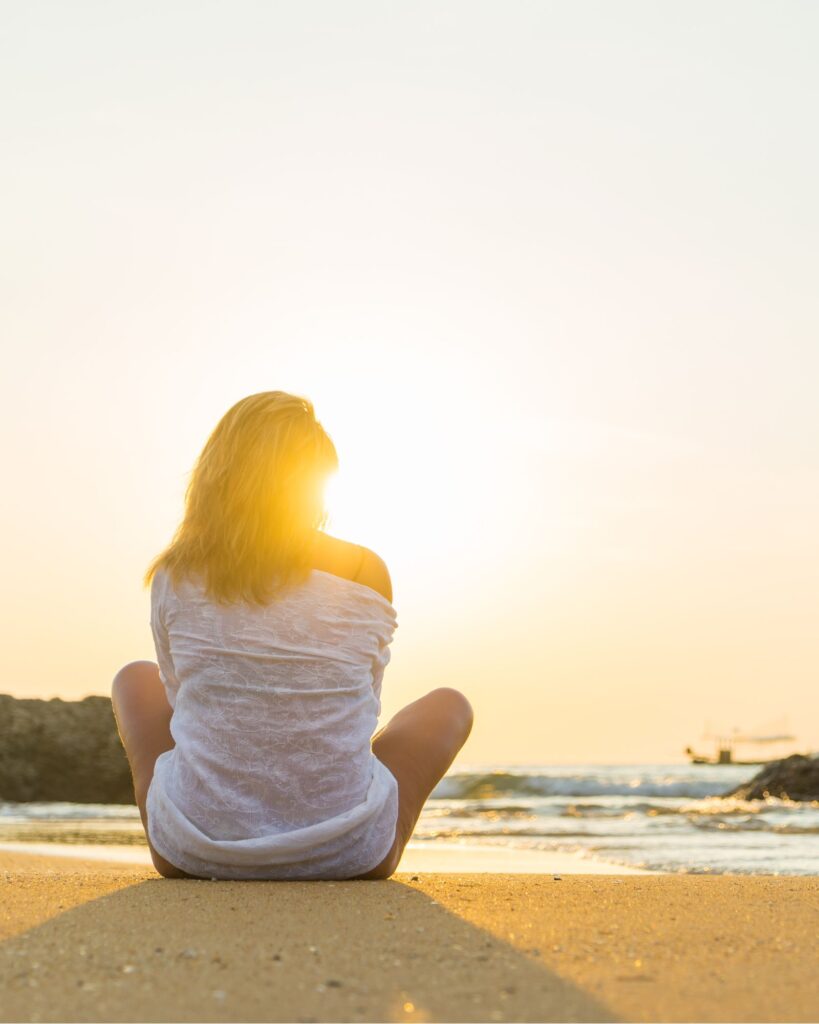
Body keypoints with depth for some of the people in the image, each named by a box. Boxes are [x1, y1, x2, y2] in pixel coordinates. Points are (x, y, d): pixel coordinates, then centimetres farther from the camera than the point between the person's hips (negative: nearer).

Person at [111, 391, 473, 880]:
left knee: (135, 677, 29)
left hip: (193, 852, 2)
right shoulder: (366, 572, -5)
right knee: (449, 704, 25)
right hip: (345, 856, -1)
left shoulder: (175, 577, -3)